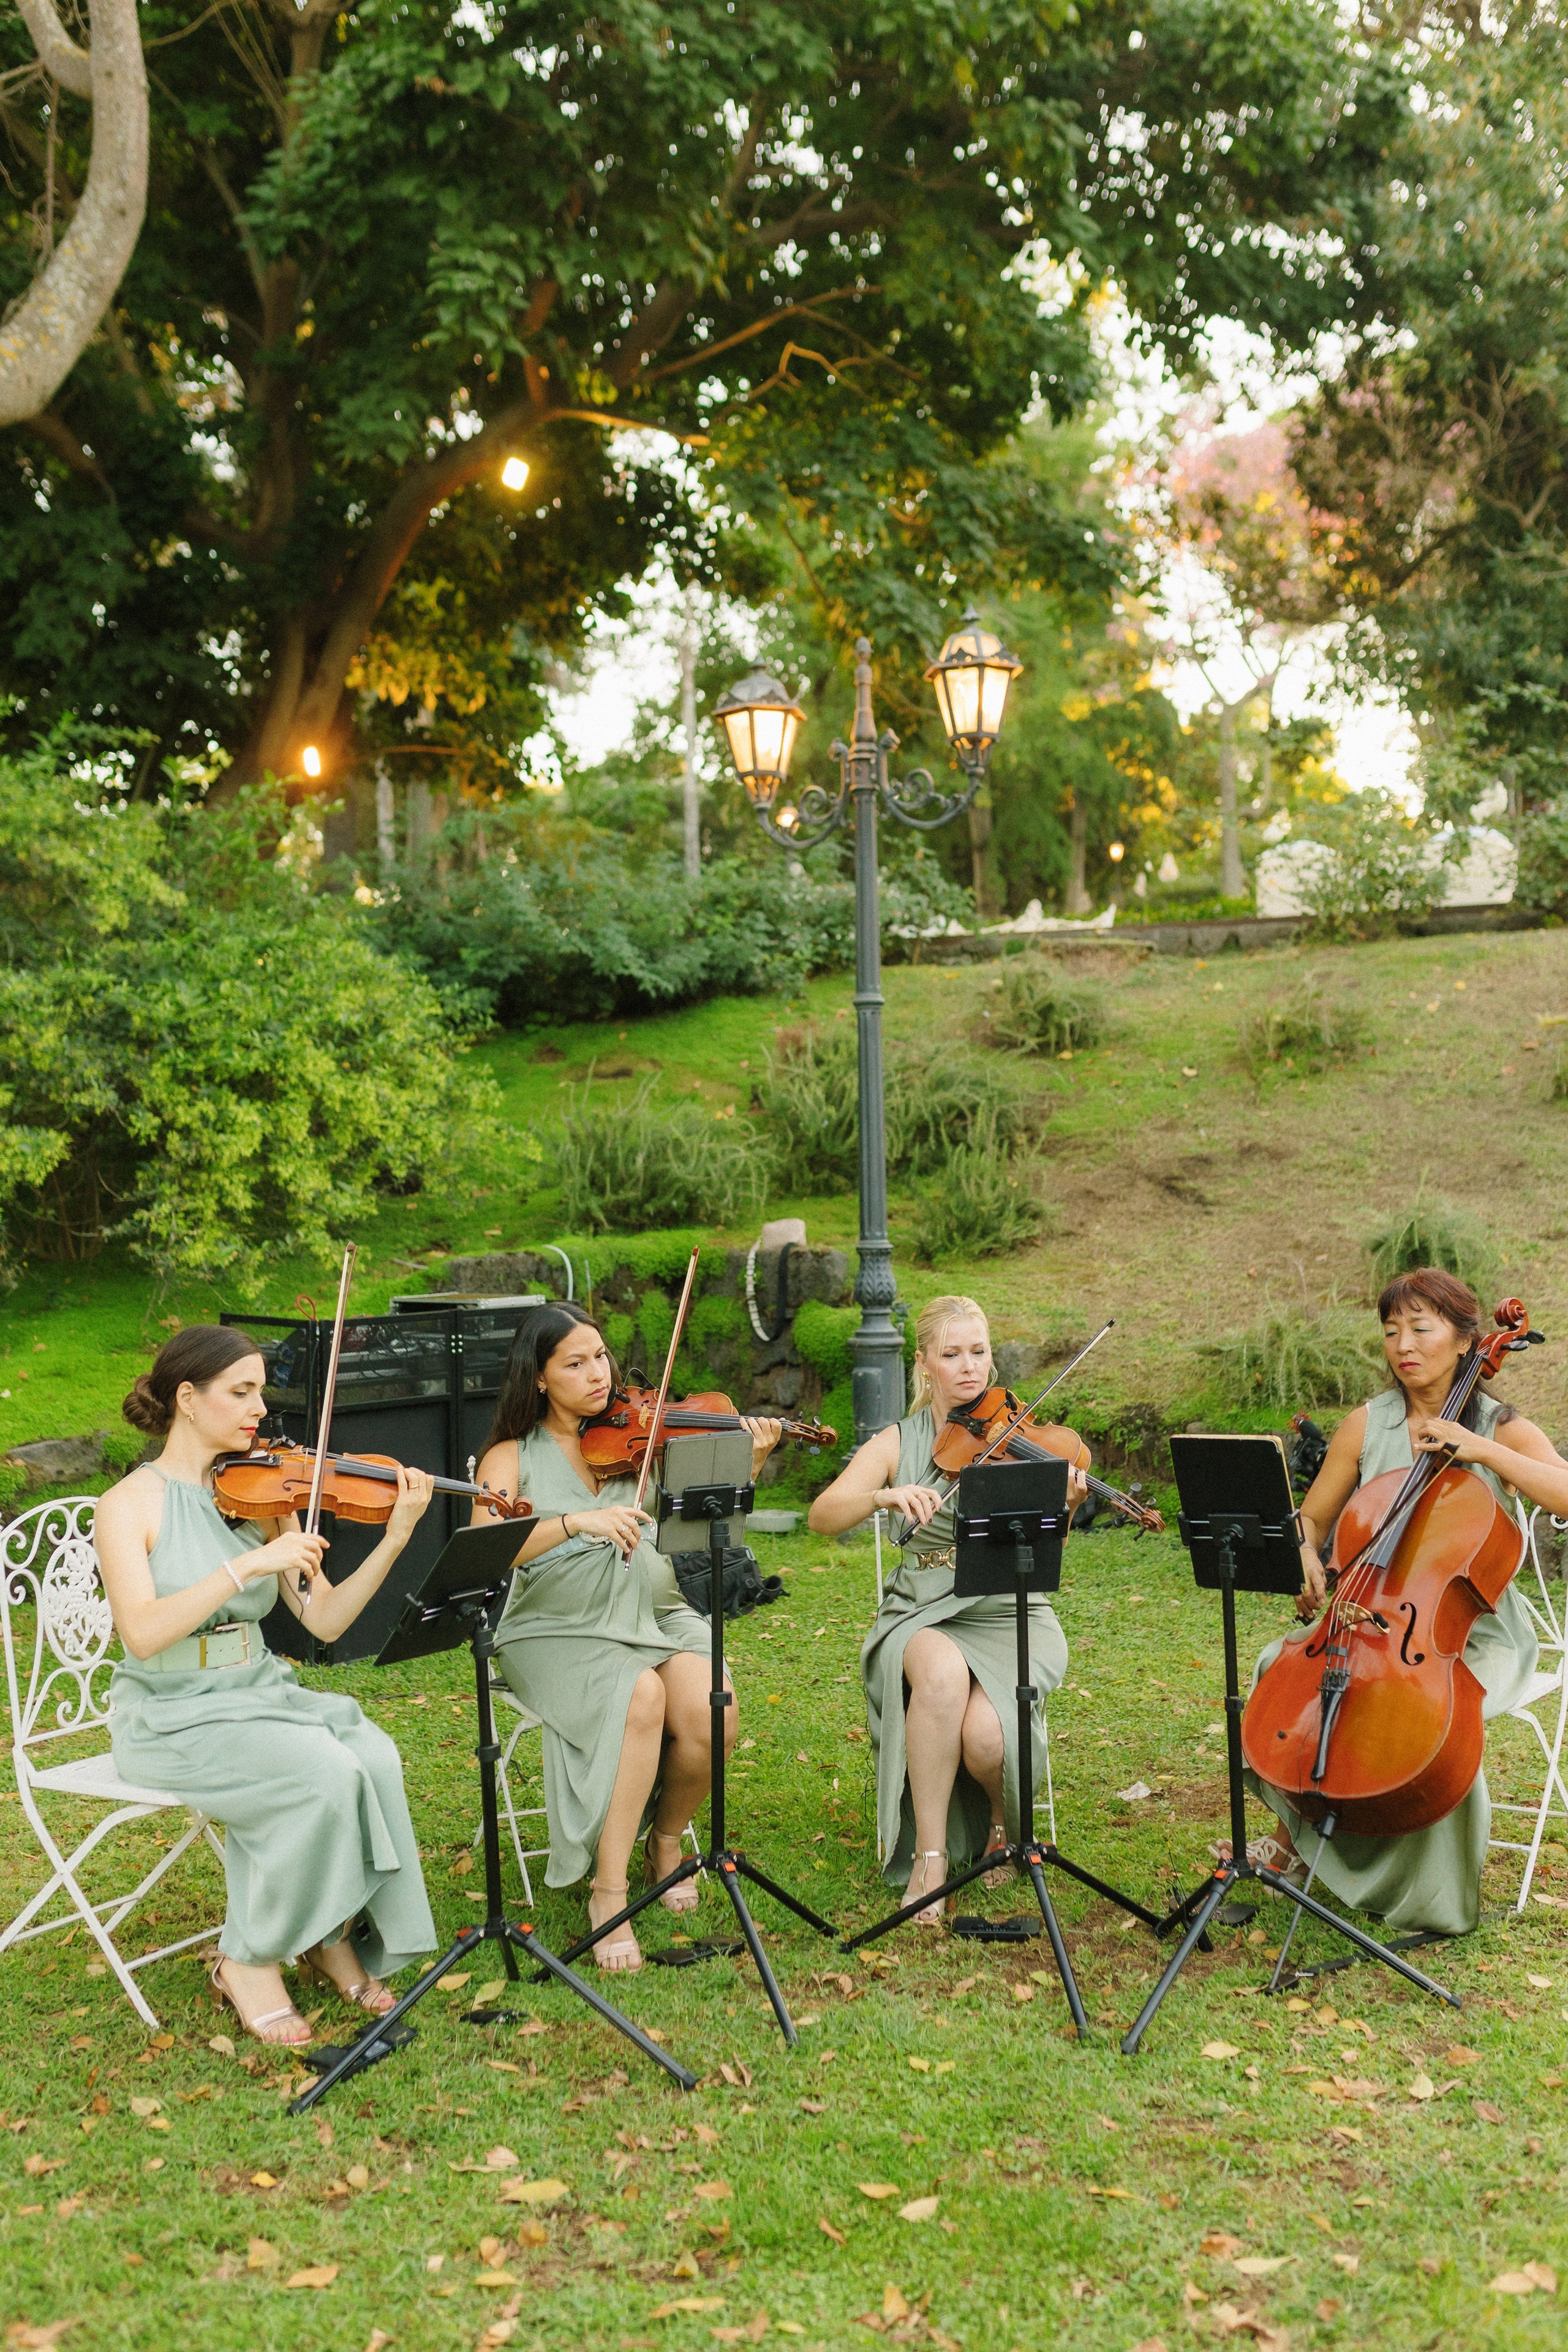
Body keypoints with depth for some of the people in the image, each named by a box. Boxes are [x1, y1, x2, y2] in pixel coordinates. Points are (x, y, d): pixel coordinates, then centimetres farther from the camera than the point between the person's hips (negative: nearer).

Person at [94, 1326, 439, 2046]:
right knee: (325, 1772, -28)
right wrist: (248, 1565, -32)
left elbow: (325, 1620, -1)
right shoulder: (130, 1504, -9)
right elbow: (143, 1634, -25)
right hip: (172, 1717, -5)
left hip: (261, 1696, 5)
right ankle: (250, 1961, -9)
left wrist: (395, 1537, -13)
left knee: (375, 1757, -23)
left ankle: (337, 1936, -4)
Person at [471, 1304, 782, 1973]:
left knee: (710, 1715, -26)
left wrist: (747, 1466, -16)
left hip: (654, 1615, 3)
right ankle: (608, 1891, -22)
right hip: (560, 1631, -3)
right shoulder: (512, 1458, 1)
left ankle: (666, 1840, 6)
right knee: (643, 1698, -33)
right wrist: (576, 1522, -31)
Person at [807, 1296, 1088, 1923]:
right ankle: (929, 1856, -21)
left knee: (984, 1736, -30)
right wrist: (884, 1495, -29)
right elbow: (822, 1516, -10)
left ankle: (1005, 1818, 9)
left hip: (1009, 1617, 0)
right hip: (922, 1615, 0)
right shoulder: (899, 1443, 5)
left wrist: (1063, 1511, -30)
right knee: (943, 1673, -36)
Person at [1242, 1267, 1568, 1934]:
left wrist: (1481, 1450, -25)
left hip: (1477, 1634, -4)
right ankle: (1296, 1839, -2)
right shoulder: (1366, 1426, 5)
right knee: (1282, 1665, -21)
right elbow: (1311, 1518, 11)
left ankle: (1436, 1898, -12)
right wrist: (1306, 1557, -11)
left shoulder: (1504, 1430, -2)